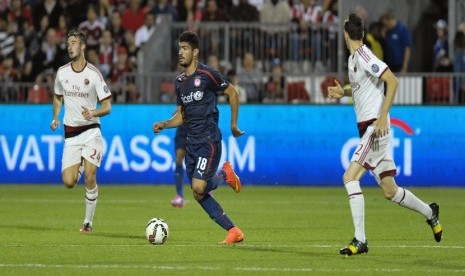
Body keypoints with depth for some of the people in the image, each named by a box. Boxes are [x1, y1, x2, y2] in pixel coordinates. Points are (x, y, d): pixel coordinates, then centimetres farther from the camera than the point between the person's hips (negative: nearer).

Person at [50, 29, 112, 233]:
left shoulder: (94, 74, -9)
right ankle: (81, 166, 31)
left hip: (91, 131, -4)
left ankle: (88, 221, 0)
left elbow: (107, 107, -6)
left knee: (90, 178, -14)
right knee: (69, 182, -6)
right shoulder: (62, 73, 4)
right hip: (70, 134, 4)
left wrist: (93, 113, -26)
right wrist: (56, 118, 5)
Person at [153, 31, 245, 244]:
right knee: (199, 194, 2)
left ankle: (225, 175, 11)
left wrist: (234, 125, 1)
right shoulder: (180, 82, 12)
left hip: (209, 140, -7)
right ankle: (233, 231, 9)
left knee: (198, 188, -20)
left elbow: (232, 93, -1)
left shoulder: (207, 74, -9)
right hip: (191, 142, 7)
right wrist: (163, 125, 2)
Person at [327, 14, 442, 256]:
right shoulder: (353, 59, 14)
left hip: (375, 127, -9)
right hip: (367, 129, 9)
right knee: (390, 191, 13)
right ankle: (429, 212, 32)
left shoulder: (364, 57, -14)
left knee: (350, 177, -16)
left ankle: (360, 240, -17)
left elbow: (392, 81, -21)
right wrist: (343, 93, 13)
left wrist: (383, 116, -24)